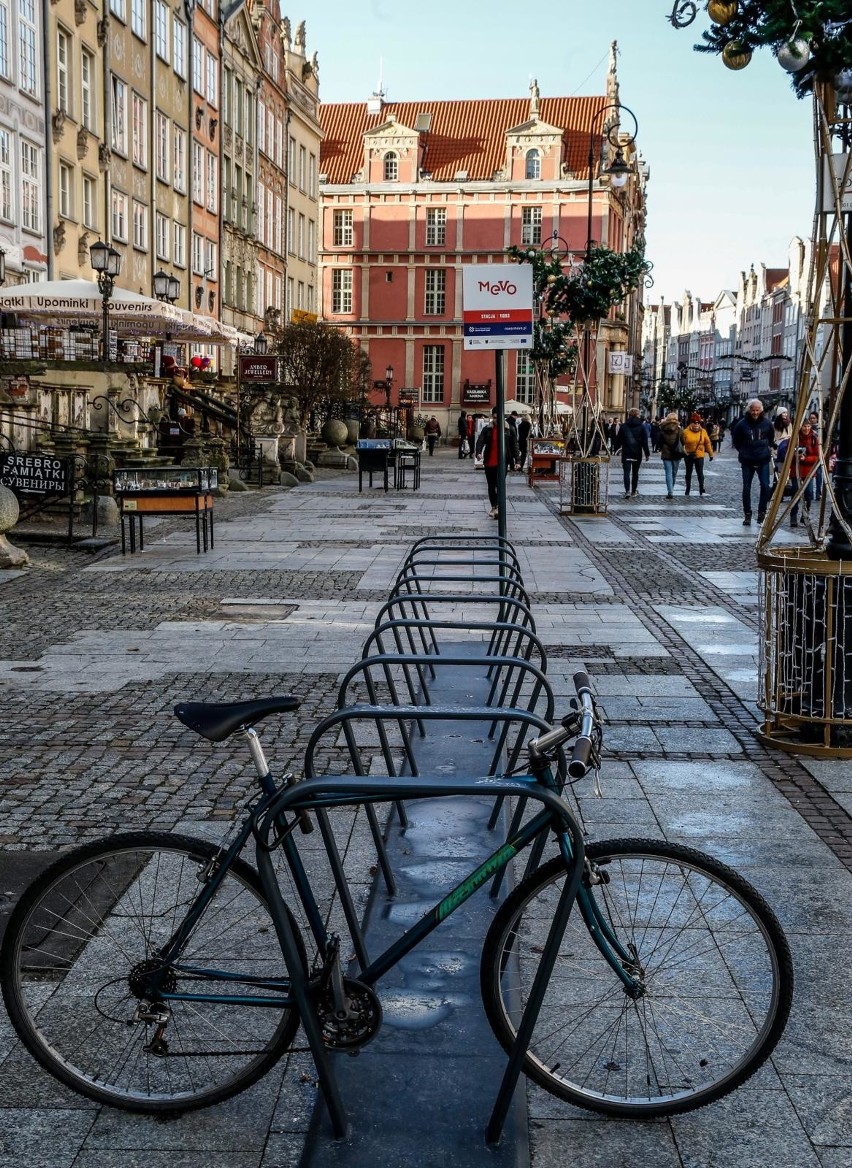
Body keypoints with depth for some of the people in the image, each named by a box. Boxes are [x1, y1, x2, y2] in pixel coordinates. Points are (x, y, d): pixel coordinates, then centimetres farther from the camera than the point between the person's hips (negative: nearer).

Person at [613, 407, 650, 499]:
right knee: (635, 472, 15)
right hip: (637, 453, 1)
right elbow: (645, 441, -2)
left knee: (627, 472, -5)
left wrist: (616, 448, 21)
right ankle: (634, 491, 22)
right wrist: (647, 453, 1)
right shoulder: (641, 426, -1)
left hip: (626, 453, -1)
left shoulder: (623, 426, 0)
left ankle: (627, 491, -22)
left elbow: (618, 440, 6)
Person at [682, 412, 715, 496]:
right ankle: (687, 489, 24)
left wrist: (711, 454, 5)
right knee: (688, 473, 13)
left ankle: (701, 489, 1)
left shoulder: (703, 431, -2)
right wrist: (683, 452, -12)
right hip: (688, 456, 0)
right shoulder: (686, 432, -8)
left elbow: (708, 443, 3)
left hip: (699, 456, 0)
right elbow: (681, 443, -5)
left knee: (700, 473, -5)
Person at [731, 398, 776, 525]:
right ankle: (747, 515, 12)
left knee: (765, 486, -9)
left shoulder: (767, 423, -2)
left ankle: (762, 512, 5)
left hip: (763, 460, 0)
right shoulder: (742, 424, -6)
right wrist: (742, 451, 8)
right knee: (746, 488, 2)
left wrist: (770, 448, 12)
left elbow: (772, 438, 17)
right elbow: (735, 440, 10)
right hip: (747, 461, 0)